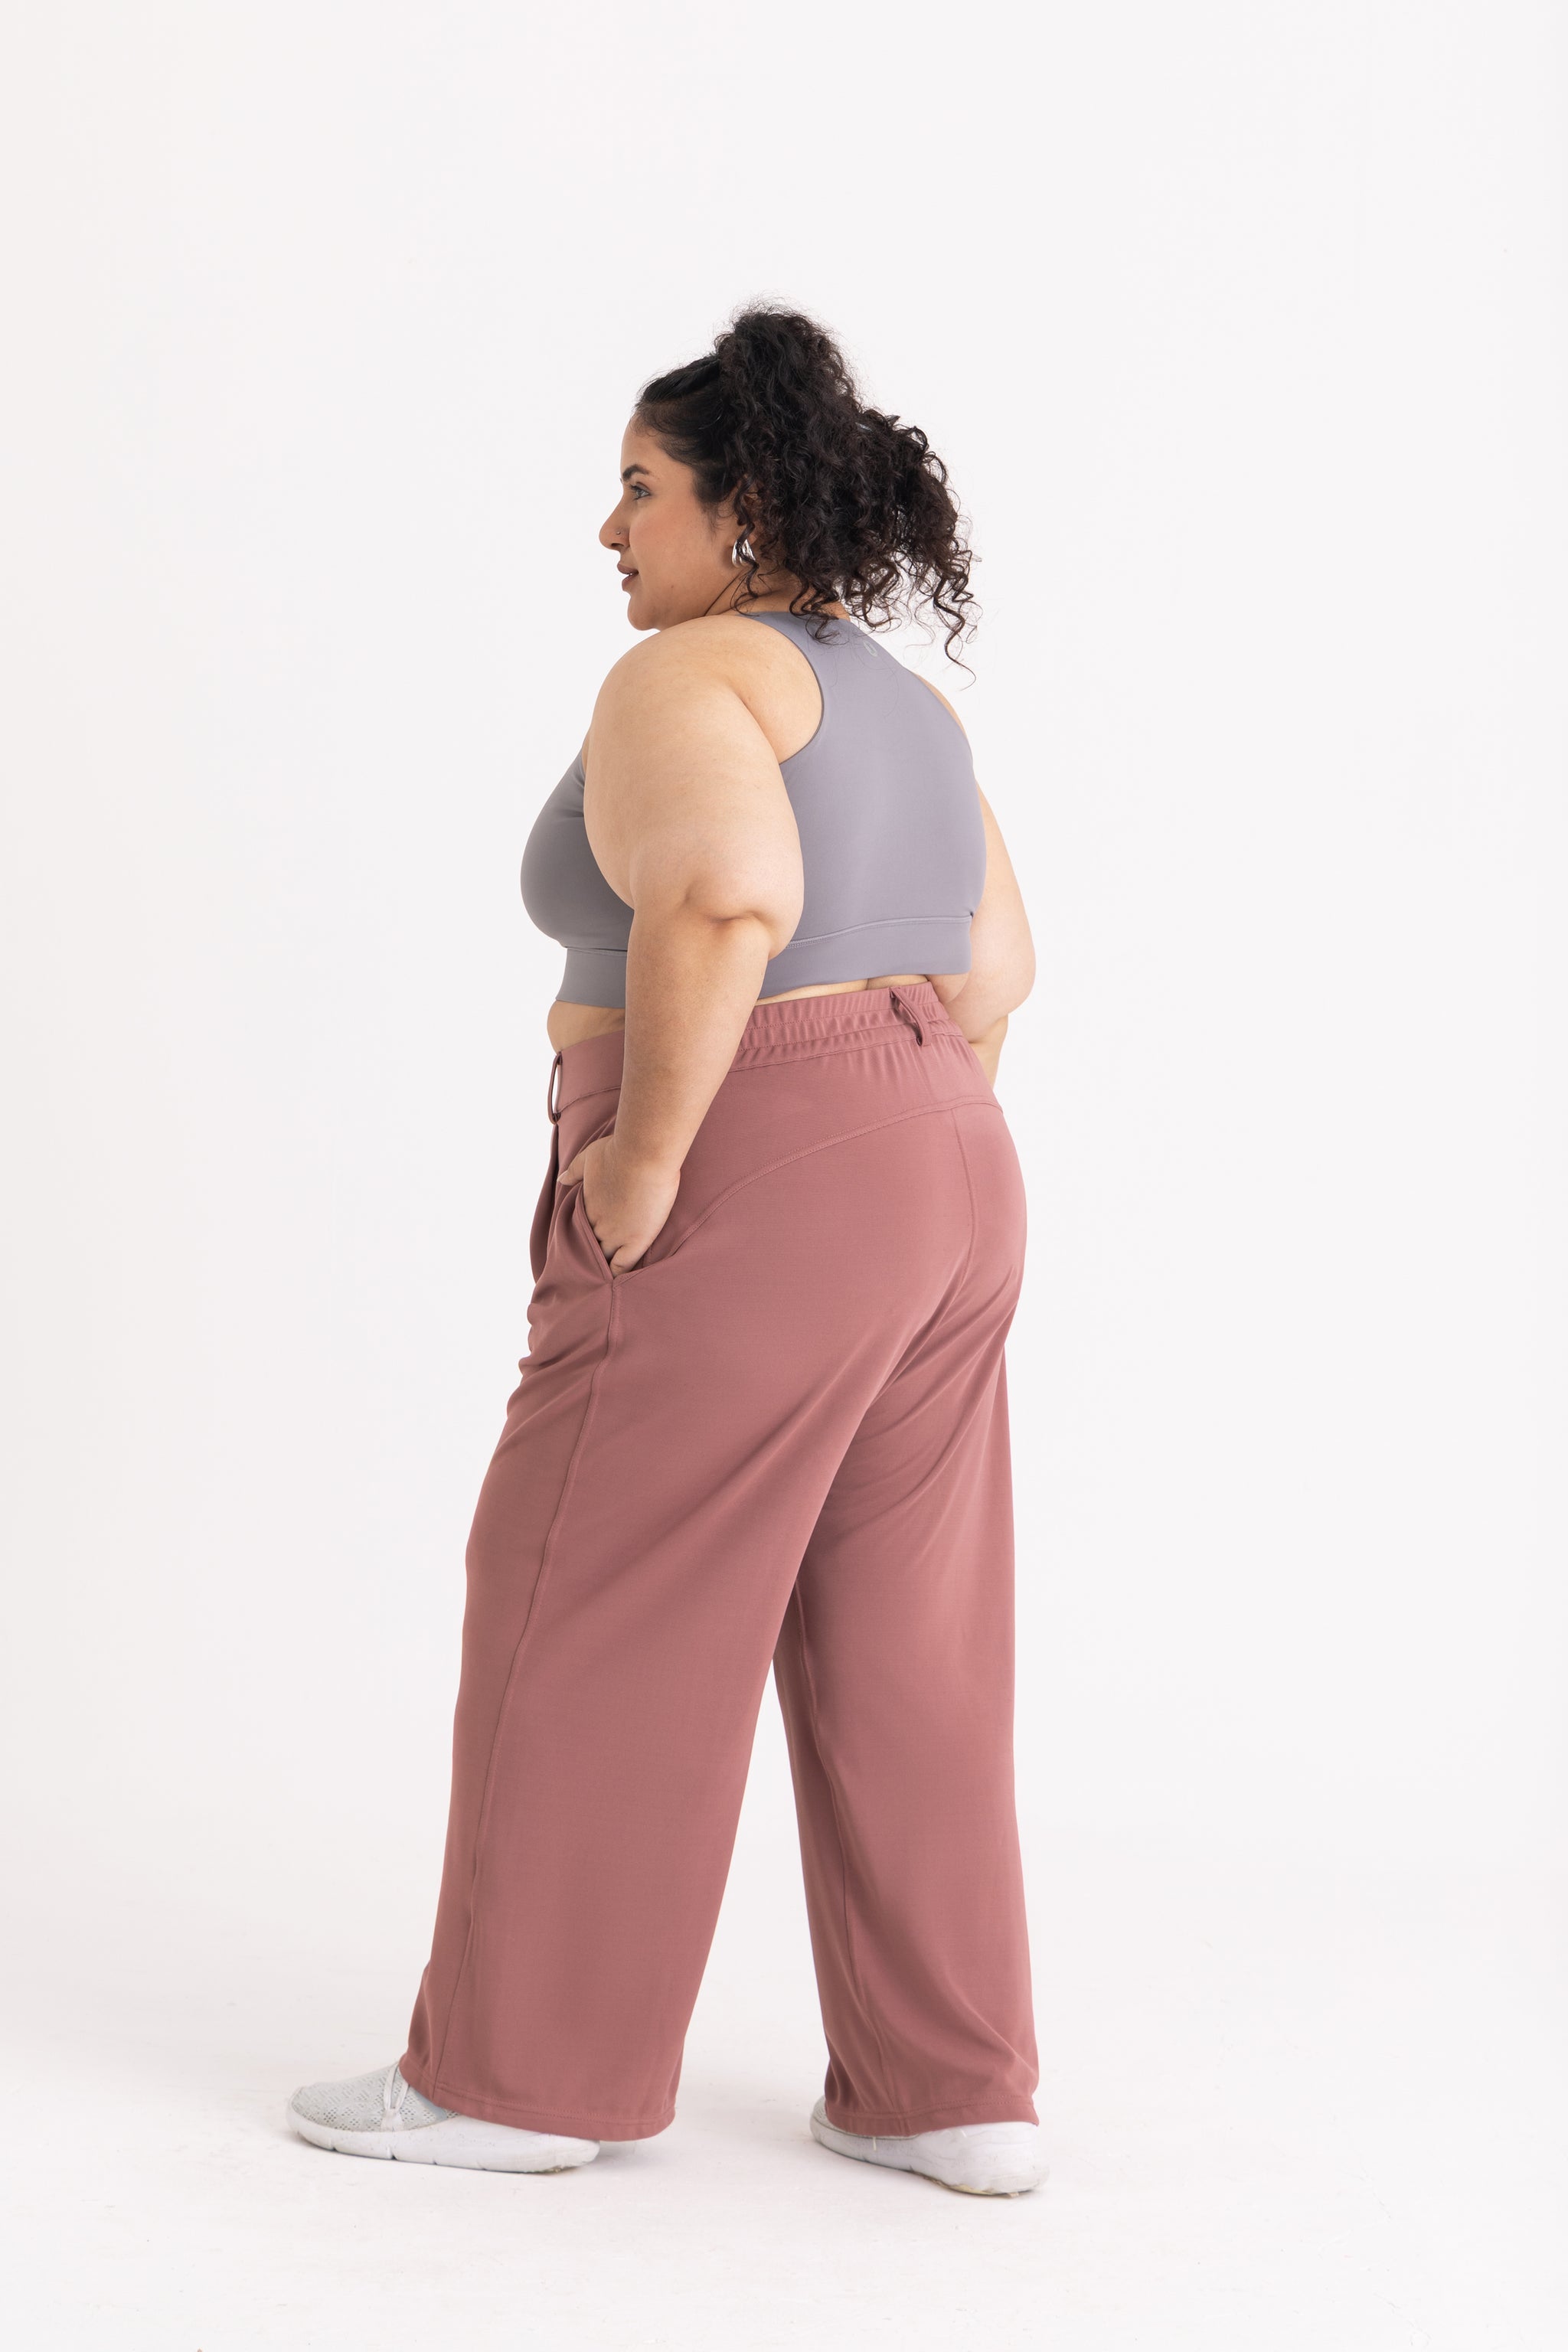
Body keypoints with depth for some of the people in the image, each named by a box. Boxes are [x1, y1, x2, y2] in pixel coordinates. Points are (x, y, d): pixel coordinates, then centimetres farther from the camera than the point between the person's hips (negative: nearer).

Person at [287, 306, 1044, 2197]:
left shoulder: (683, 680, -11)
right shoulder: (896, 708, 16)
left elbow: (720, 907, -28)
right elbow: (991, 966, 19)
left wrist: (643, 1155, -19)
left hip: (739, 1216, -9)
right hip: (930, 1218, 9)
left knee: (591, 1633, 2)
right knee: (897, 1653, 11)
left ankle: (520, 2071, 12)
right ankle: (953, 2090, 13)